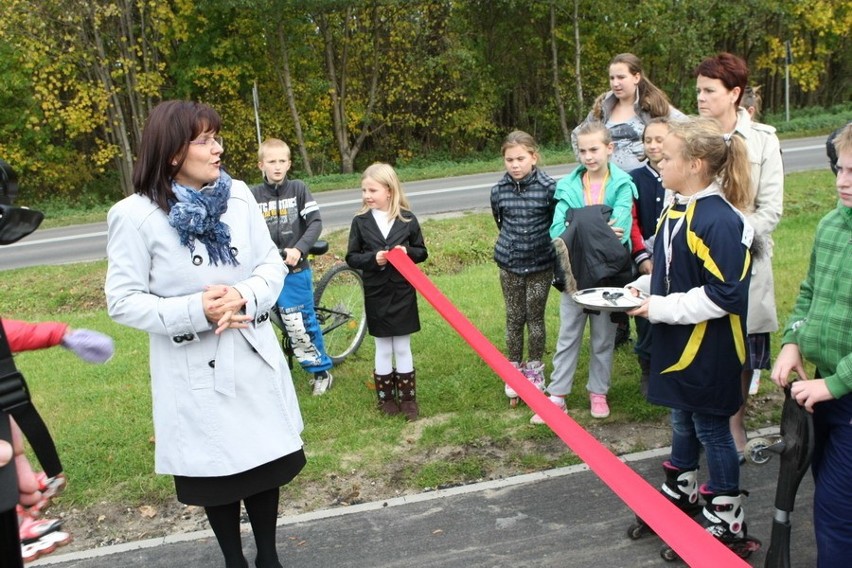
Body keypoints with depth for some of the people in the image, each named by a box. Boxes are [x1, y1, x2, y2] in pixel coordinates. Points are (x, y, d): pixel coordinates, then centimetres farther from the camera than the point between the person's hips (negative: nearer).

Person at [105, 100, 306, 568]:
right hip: (195, 371, -3)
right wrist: (195, 311, -24)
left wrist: (244, 297, -19)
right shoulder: (135, 215, -14)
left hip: (254, 358, 4)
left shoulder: (238, 195, -3)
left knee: (265, 460, 16)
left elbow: (272, 264, 1)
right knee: (217, 473, 14)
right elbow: (122, 301, -12)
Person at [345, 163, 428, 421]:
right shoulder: (360, 222, -3)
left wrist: (407, 252, -17)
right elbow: (352, 258, -1)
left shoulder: (407, 219, -4)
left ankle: (408, 398, 20)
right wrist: (373, 258, -19)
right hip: (376, 294, 0)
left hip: (403, 293, 0)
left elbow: (422, 252, 4)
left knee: (402, 348, 9)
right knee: (383, 350, 10)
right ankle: (386, 397, 24)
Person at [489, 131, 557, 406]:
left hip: (541, 265, -2)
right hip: (510, 265, 2)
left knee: (535, 319, 7)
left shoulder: (549, 187, -13)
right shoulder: (499, 190, -4)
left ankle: (535, 372, 24)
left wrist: (540, 242, 1)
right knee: (514, 320, 10)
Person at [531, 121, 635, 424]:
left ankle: (598, 392, 29)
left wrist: (579, 234, -28)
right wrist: (596, 234, -26)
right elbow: (558, 229, -11)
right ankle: (557, 395, 17)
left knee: (603, 336, 12)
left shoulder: (622, 184, -7)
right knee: (568, 335, 9)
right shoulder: (569, 185, -2)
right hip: (575, 271, 1)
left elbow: (619, 228, -18)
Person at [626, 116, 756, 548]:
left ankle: (727, 522, 27)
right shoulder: (675, 208, 5)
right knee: (683, 422, 23)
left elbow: (725, 296, -26)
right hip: (676, 343, 9)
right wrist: (642, 287, 3)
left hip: (708, 351, -9)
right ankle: (679, 497, 43)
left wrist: (661, 308, -23)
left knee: (711, 429, 7)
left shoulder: (719, 221, -24)